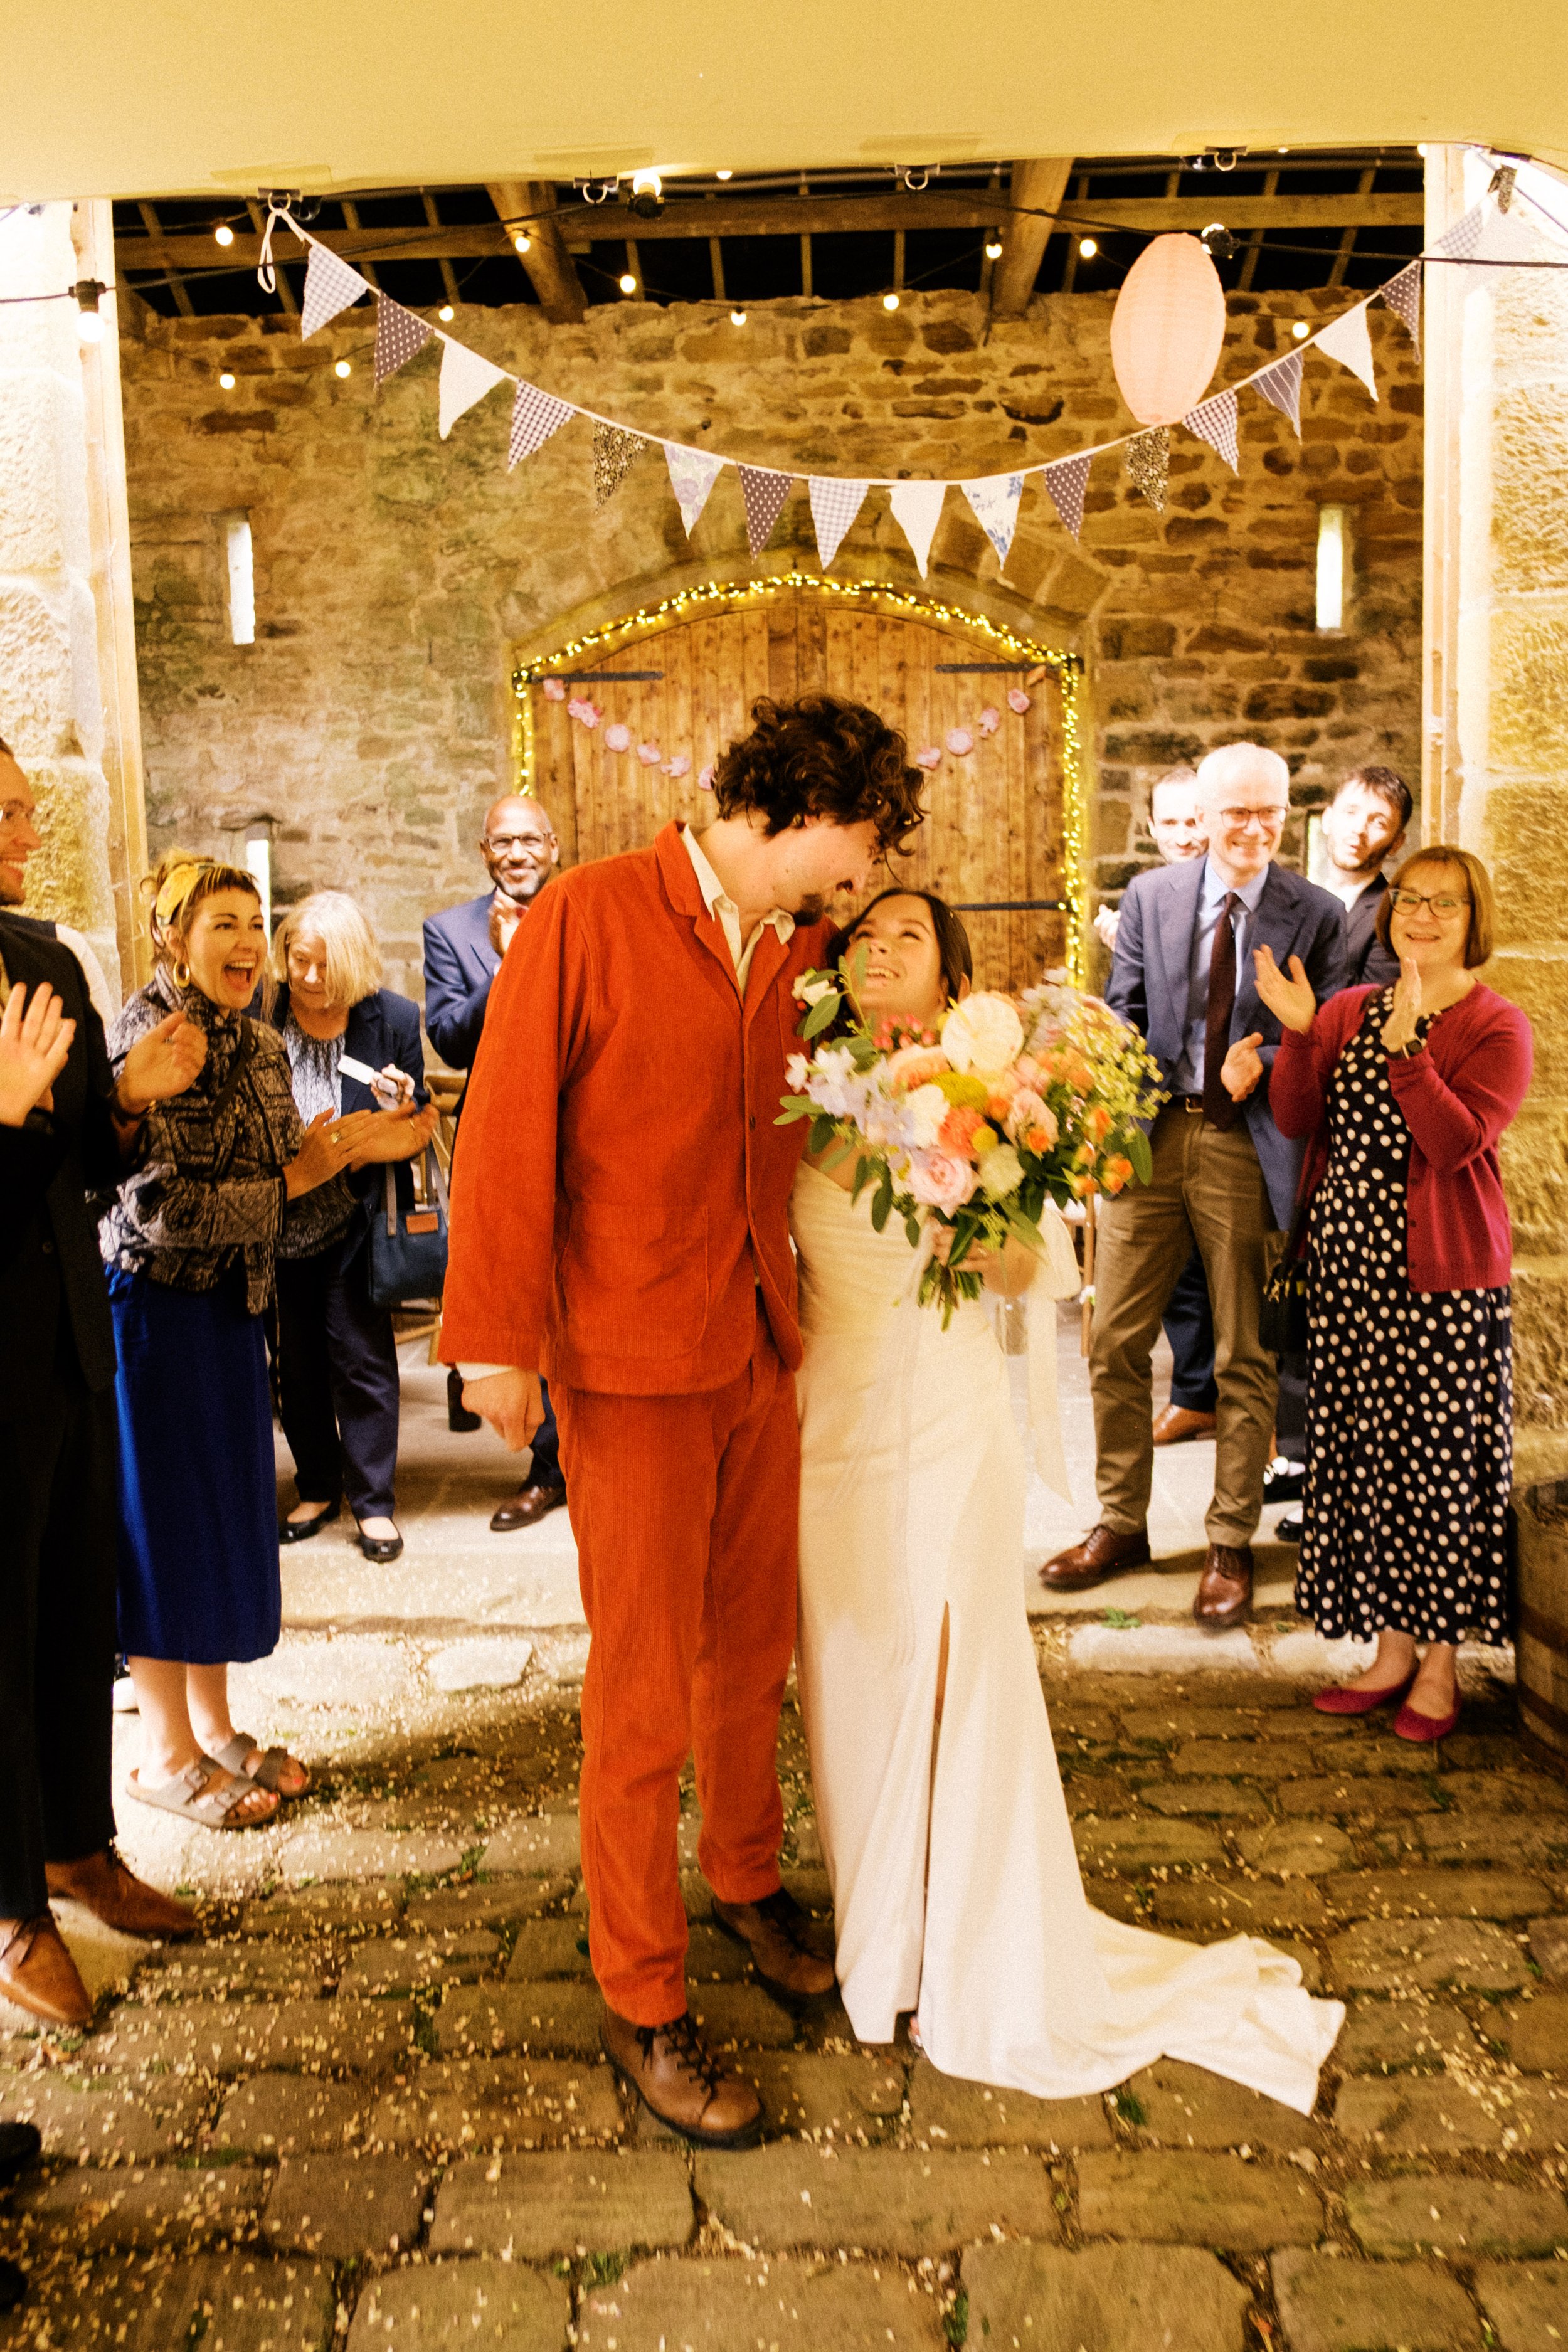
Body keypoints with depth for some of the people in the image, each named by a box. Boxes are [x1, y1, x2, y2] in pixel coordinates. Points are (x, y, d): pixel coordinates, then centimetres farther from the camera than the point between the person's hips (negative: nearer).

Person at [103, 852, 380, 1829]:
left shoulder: (262, 1047, 8)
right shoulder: (146, 1036, -16)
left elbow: (290, 1183, 11)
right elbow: (158, 1206, -23)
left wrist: (340, 1156, -8)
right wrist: (291, 1181, -17)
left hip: (231, 1306, 7)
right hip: (155, 1303, -7)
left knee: (228, 1511, 13)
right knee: (163, 1516, 3)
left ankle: (214, 1724, 27)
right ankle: (166, 1751, 18)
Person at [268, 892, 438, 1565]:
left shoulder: (392, 1018, -5)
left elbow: (420, 1124, 3)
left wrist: (403, 1107, -19)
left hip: (354, 1223, -2)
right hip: (280, 1224, 2)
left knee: (361, 1355, 1)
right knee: (296, 1359, 12)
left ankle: (374, 1502, 14)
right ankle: (318, 1489, 29)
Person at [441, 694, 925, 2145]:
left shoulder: (804, 952, 9)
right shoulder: (589, 918, -10)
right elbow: (508, 1127, -11)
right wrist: (498, 1338, -12)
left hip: (762, 1350, 6)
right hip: (633, 1363, -6)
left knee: (753, 1648, 19)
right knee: (644, 1690, 3)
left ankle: (746, 1880, 43)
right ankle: (642, 2001, 22)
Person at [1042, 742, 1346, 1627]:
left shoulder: (1317, 914, 0)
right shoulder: (1150, 896, 6)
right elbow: (1123, 1015, 7)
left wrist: (1267, 1064, -20)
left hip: (1248, 1149, -2)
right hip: (1152, 1137, 3)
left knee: (1245, 1359, 7)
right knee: (1116, 1345, 8)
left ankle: (1233, 1545, 23)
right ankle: (1122, 1525, 25)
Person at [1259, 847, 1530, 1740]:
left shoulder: (1498, 1027, -4)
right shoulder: (1350, 1011, 11)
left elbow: (1456, 1141, -18)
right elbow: (1295, 1119, 2)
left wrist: (1403, 1046, -26)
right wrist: (1298, 1033, -11)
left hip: (1442, 1275, -5)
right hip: (1349, 1265, 5)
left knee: (1440, 1462, 2)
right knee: (1362, 1456, 10)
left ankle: (1441, 1666, 18)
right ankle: (1392, 1650, 24)